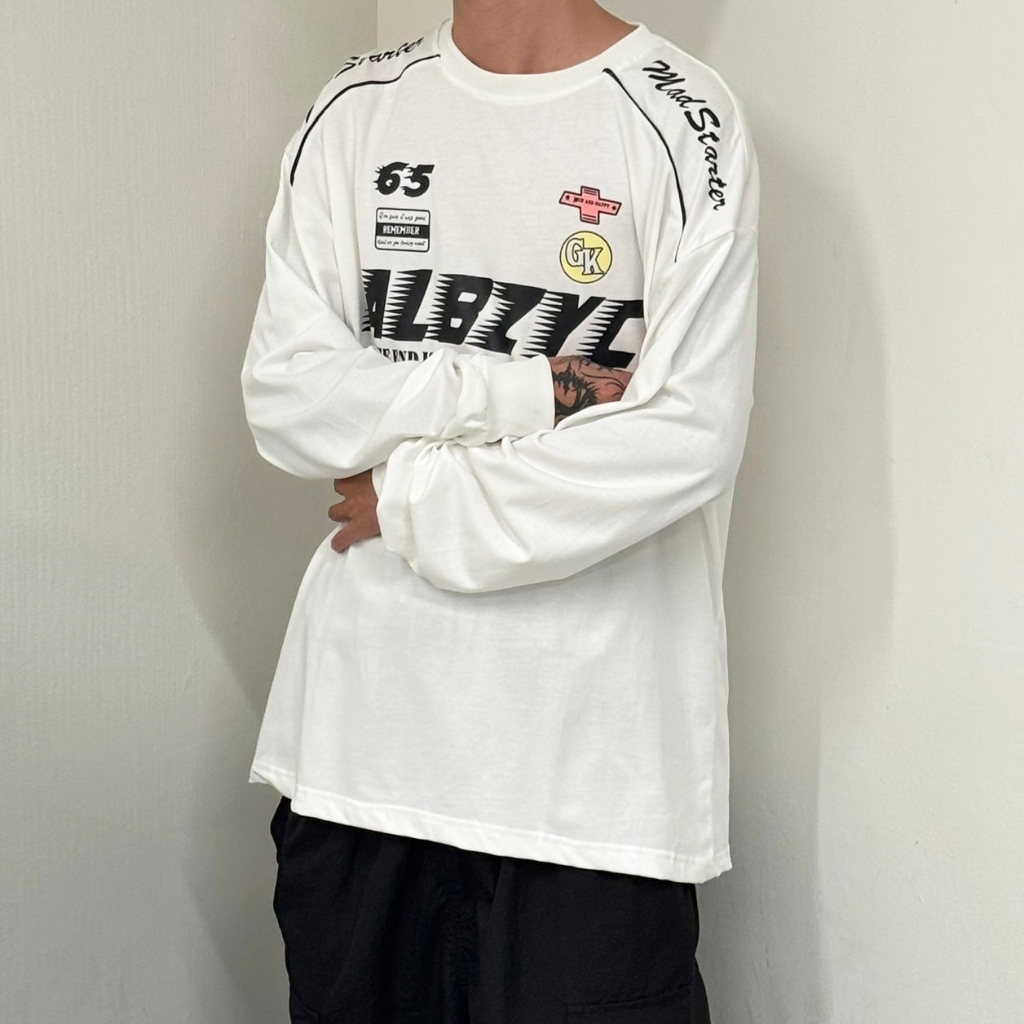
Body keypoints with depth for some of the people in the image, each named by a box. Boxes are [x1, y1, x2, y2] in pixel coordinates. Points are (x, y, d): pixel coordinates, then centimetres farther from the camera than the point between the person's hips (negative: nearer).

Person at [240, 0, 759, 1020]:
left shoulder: (684, 122, -6)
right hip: (363, 708, 4)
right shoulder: (352, 111, 7)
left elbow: (687, 439, -15)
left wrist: (415, 499, -8)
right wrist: (529, 392, -12)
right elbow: (285, 399, -1)